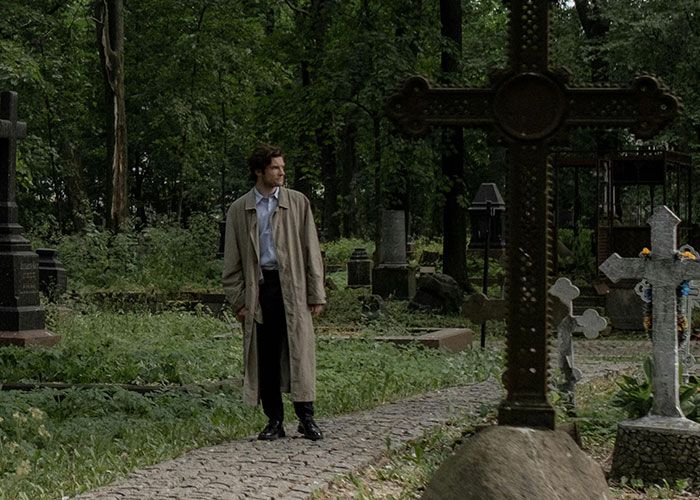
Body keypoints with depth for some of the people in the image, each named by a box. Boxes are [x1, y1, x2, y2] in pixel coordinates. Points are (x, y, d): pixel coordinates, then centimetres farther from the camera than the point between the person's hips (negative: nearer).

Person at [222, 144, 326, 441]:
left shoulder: (298, 203, 8)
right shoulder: (239, 210, 8)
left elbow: (311, 250, 7)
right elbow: (232, 261, 9)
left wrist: (316, 294, 2)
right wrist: (238, 300, 1)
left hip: (292, 287, -1)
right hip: (257, 288, 1)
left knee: (299, 352, -3)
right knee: (264, 358, 3)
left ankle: (306, 417, 6)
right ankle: (274, 421, 11)